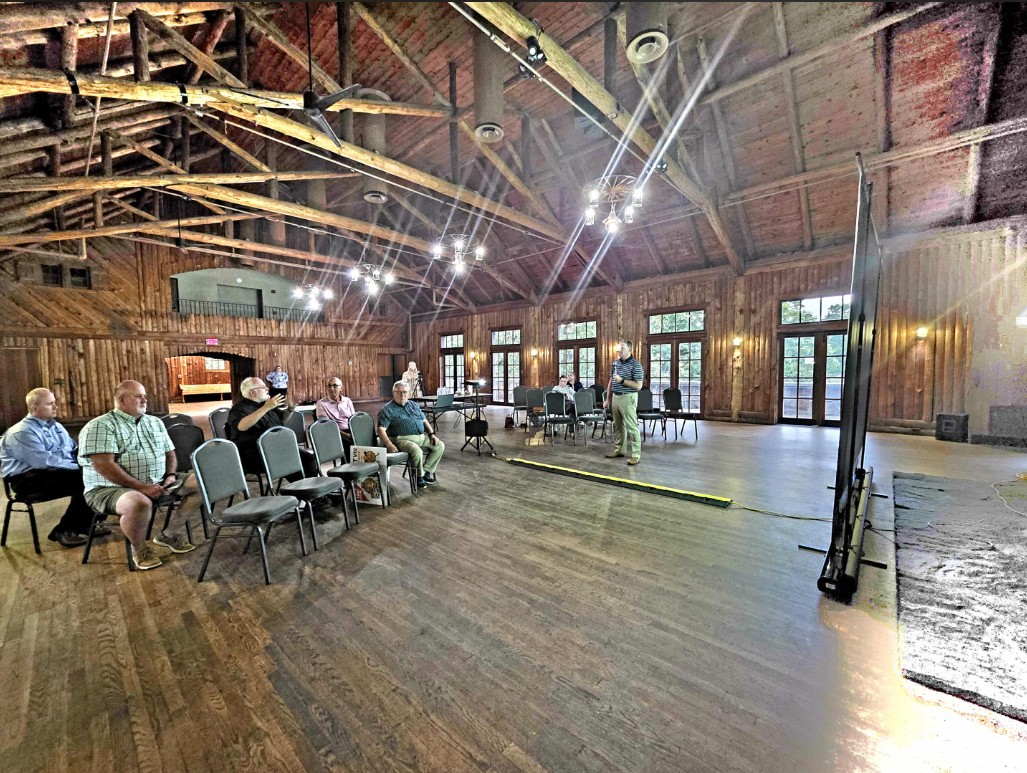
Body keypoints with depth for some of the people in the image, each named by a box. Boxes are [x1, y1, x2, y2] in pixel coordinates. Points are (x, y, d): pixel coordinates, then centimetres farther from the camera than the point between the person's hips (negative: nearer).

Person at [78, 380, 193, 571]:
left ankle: (168, 534, 10)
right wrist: (141, 487, -24)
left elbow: (170, 452, 19)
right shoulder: (99, 426, -8)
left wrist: (170, 475, -1)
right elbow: (104, 466, -18)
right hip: (110, 488, -6)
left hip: (157, 484, 7)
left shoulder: (155, 423, 14)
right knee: (140, 503, -37)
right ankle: (139, 548, -6)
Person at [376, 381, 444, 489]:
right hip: (403, 439, -7)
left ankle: (427, 471, 4)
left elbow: (424, 421, 22)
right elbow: (381, 430, -10)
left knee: (440, 445, -7)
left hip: (422, 437, 7)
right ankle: (419, 476, -7)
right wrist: (389, 445, -24)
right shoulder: (387, 409, -1)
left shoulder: (414, 405, 19)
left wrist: (432, 434, 5)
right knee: (417, 451, -33)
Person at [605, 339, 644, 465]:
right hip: (615, 397, 7)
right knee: (618, 426, 14)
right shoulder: (615, 363, 11)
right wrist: (608, 399, 15)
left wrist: (622, 380, -20)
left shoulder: (636, 365, -10)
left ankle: (636, 454, 0)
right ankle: (619, 449, 26)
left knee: (632, 427, -5)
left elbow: (638, 385, -15)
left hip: (628, 398, -7)